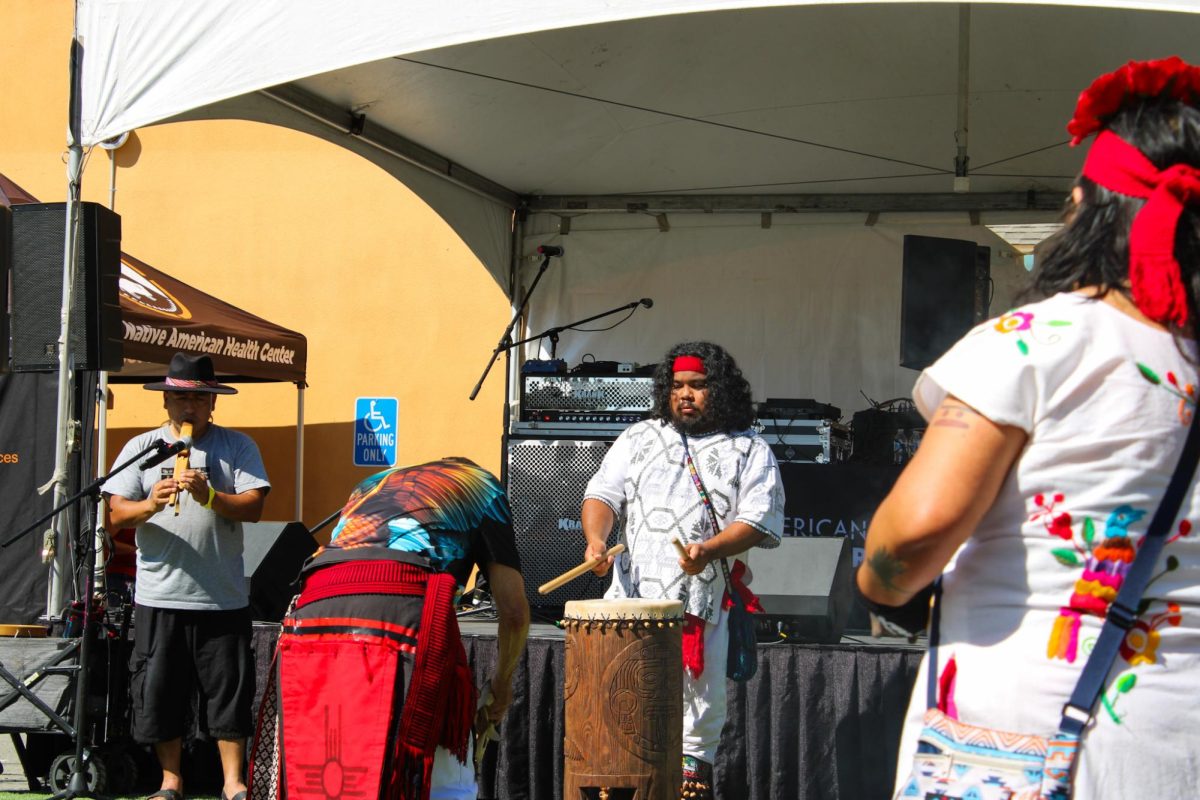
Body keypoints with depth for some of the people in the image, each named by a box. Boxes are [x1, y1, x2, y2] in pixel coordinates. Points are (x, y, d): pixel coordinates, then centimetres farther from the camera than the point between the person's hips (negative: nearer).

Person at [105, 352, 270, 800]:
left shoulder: (237, 447, 6)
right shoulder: (142, 447, 9)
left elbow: (254, 508, -5)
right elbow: (116, 514, 1)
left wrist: (209, 497, -21)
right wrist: (150, 504, -20)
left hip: (223, 596, -1)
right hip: (159, 596, 1)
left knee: (229, 691, 2)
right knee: (160, 691, 5)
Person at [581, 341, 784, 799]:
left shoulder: (749, 451, 9)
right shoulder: (639, 439, 19)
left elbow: (758, 520, -1)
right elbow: (603, 493, 14)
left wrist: (710, 550, -17)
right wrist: (596, 538, -7)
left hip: (705, 601, -2)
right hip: (632, 593, 2)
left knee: (700, 703, 1)